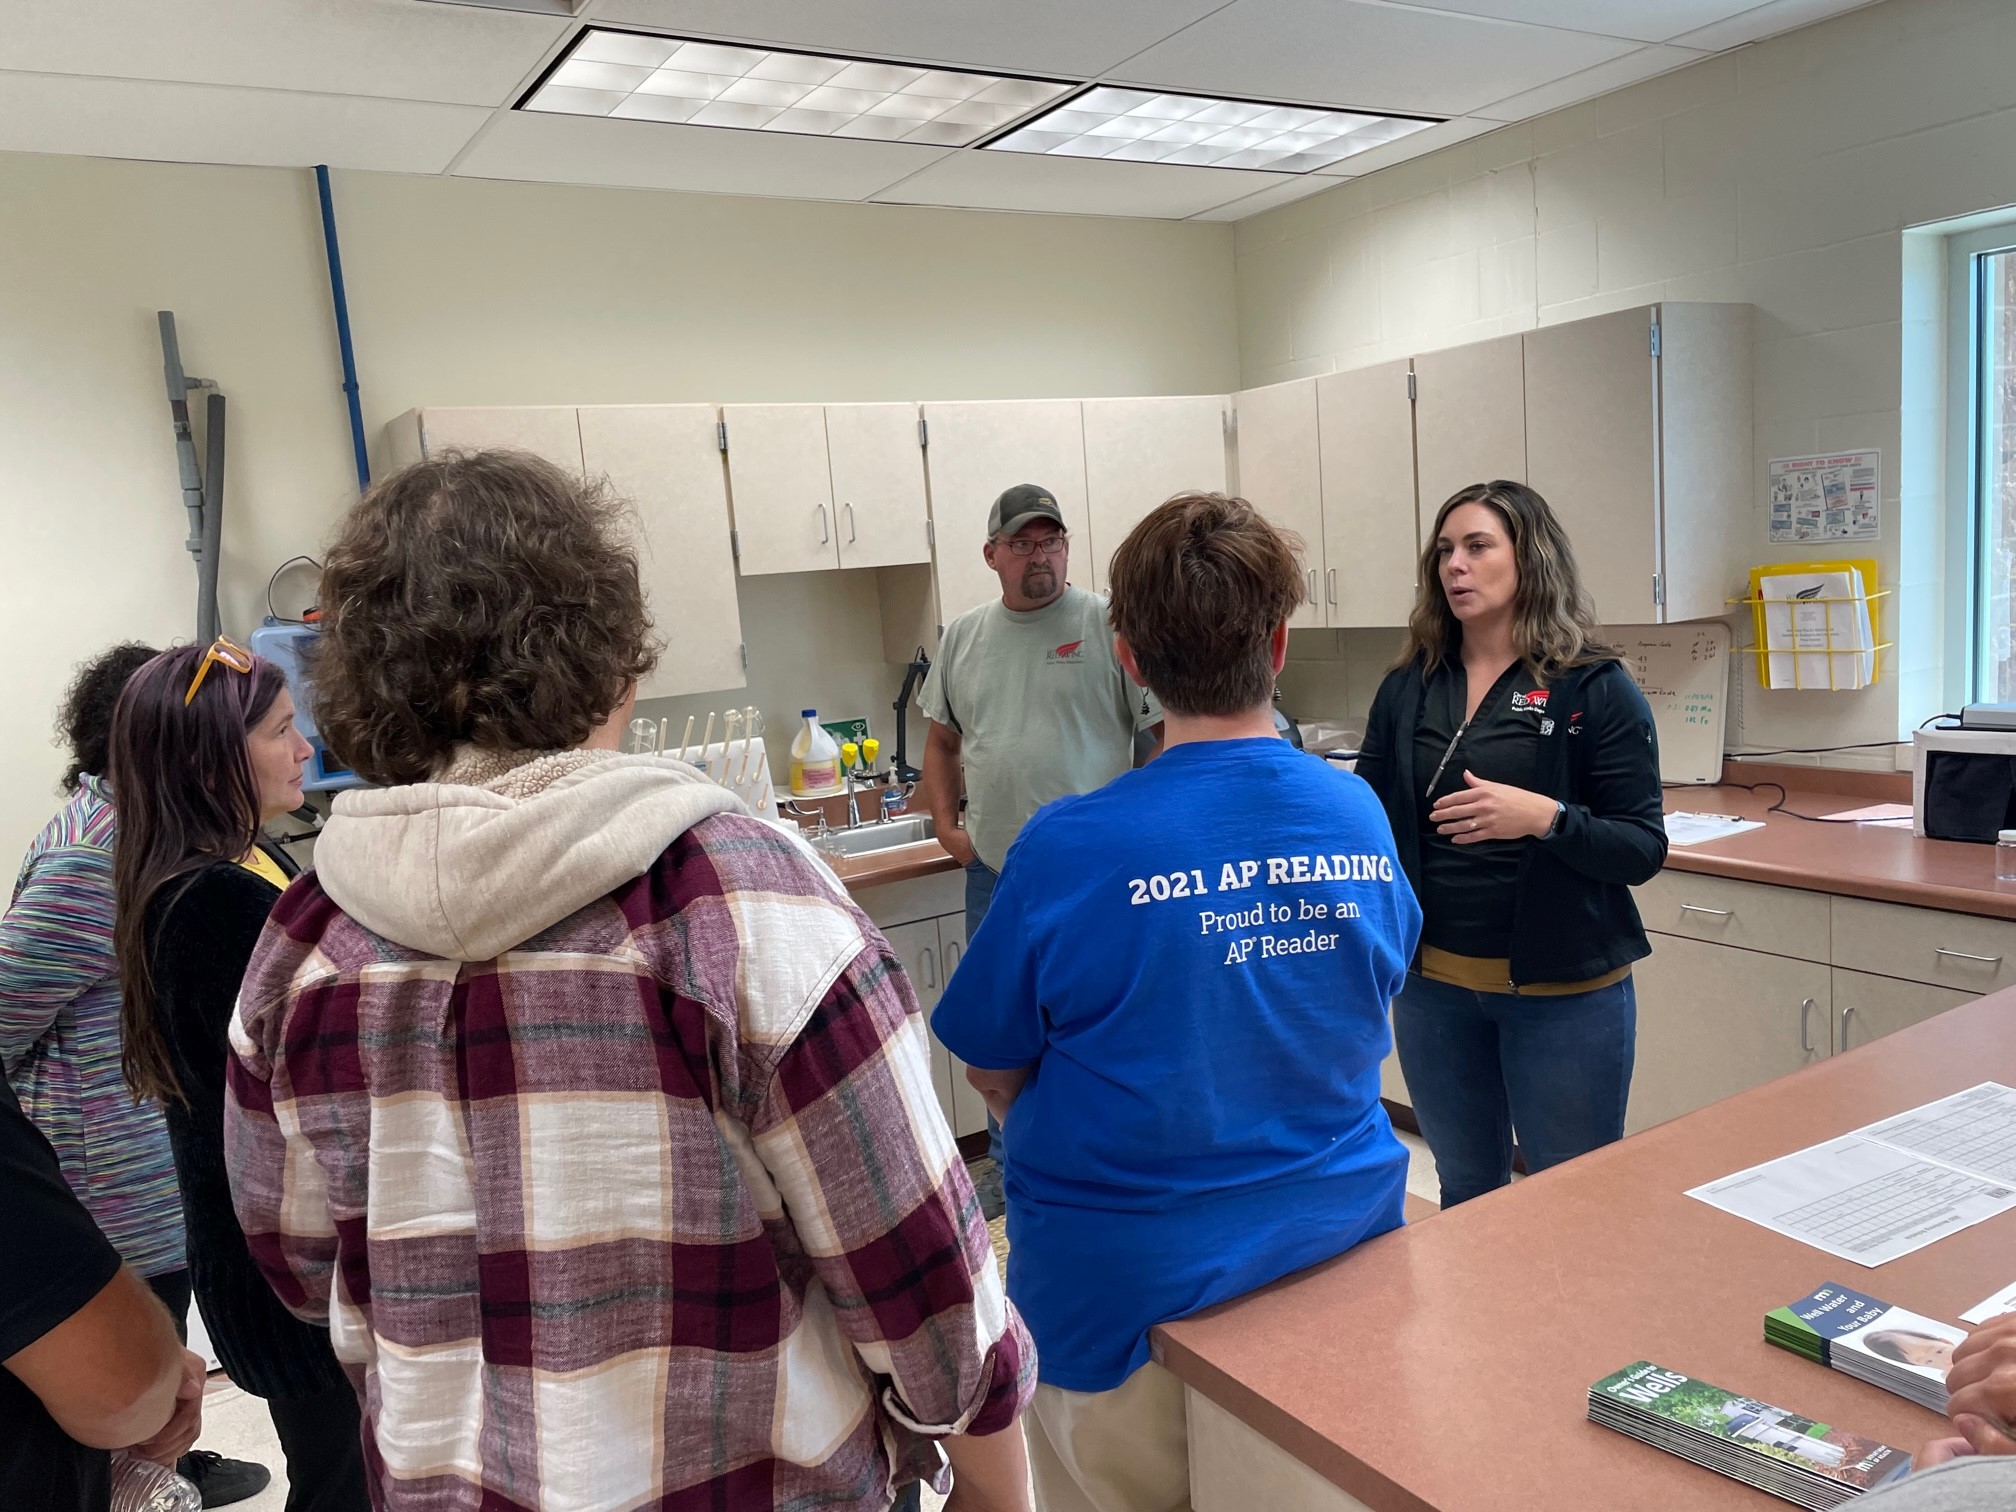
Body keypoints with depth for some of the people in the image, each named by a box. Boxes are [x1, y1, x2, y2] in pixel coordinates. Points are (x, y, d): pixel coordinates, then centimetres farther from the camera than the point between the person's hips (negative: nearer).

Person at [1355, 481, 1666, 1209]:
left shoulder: (1596, 689, -8)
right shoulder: (1407, 689, 3)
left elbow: (1644, 849, -10)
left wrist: (1545, 818, -27)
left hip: (1564, 991, -3)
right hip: (1433, 986, 4)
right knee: (1465, 1194, 19)